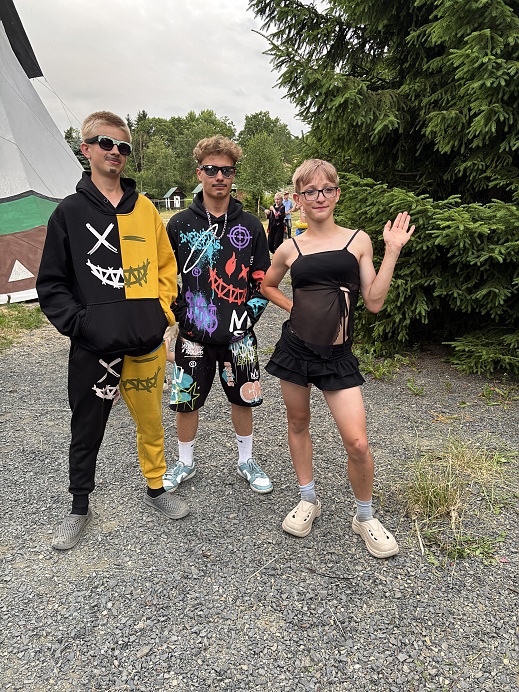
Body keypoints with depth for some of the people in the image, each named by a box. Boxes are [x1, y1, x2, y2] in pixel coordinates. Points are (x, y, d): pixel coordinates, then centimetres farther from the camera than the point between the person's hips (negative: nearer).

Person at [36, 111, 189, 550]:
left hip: (148, 343, 2)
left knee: (151, 420, 14)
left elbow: (167, 266, 13)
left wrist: (163, 310, 1)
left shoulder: (145, 208, 8)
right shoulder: (70, 212, 2)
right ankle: (80, 508, 33)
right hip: (94, 347, -1)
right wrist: (79, 323, -11)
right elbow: (51, 284, 1)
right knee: (87, 429, 12)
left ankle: (156, 488, 37)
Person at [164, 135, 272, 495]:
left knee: (243, 398, 13)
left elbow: (263, 279, 4)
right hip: (194, 334, 0)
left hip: (238, 335, 1)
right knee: (186, 401, 10)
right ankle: (185, 462, 34)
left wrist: (248, 317, -6)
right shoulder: (180, 225, -1)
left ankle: (247, 461, 35)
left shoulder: (250, 226, 1)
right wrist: (182, 318, -6)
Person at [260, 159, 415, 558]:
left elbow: (374, 302, -1)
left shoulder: (358, 241, 3)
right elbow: (267, 286, 22)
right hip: (296, 346, 2)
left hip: (337, 354, -1)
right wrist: (293, 307, 6)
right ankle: (308, 500, 36)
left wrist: (392, 252, -5)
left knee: (357, 443, -8)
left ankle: (365, 517, 19)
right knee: (298, 424, 13)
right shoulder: (291, 249, 5)